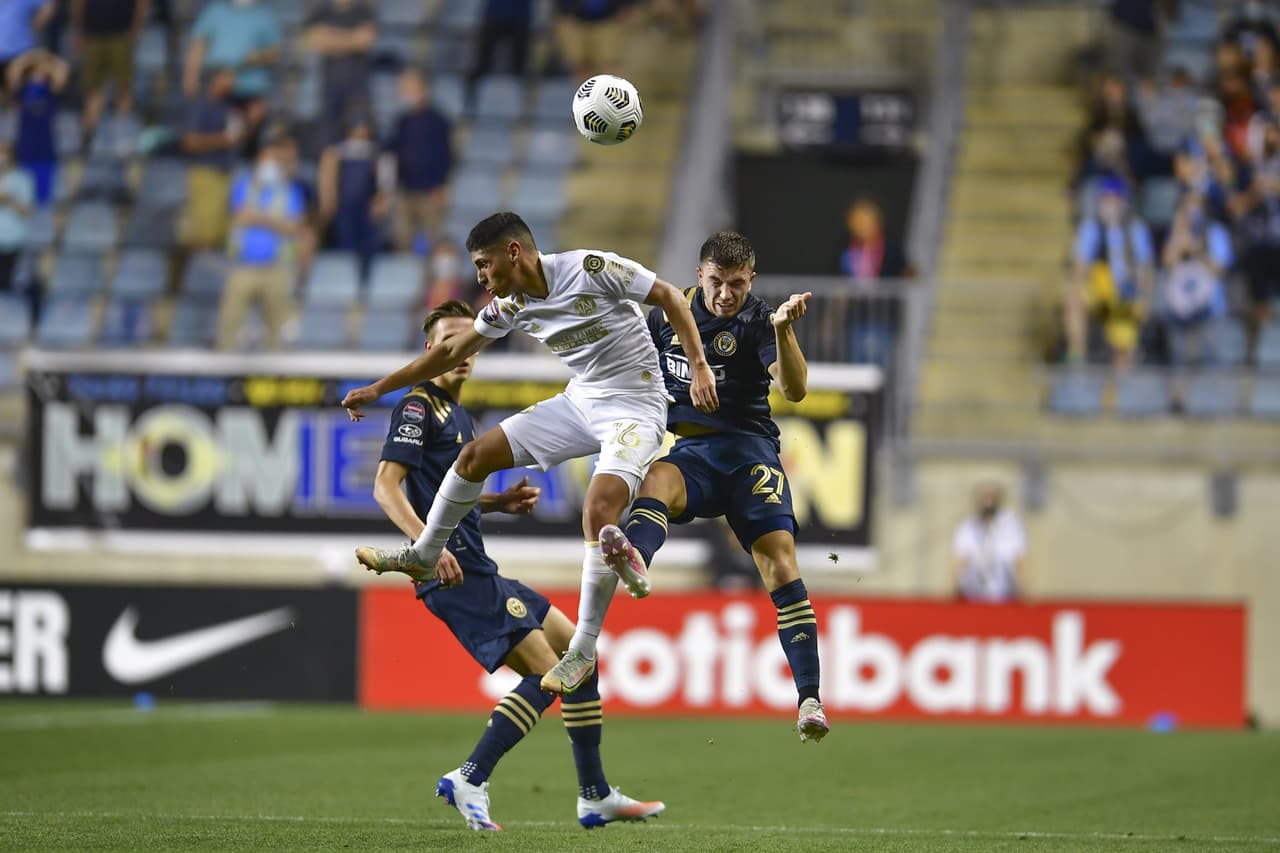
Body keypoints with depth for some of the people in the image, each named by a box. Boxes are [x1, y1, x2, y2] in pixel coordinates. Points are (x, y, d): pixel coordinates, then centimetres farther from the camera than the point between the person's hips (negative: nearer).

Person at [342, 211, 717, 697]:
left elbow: (669, 296, -14)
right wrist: (378, 390, 16)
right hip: (580, 400, 8)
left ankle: (583, 651, -17)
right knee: (475, 455, 8)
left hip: (633, 406, -8)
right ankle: (424, 554, 31)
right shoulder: (510, 306, 1)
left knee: (600, 510, -27)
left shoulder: (590, 269, -21)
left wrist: (699, 367, -21)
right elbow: (451, 353, 14)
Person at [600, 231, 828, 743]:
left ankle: (809, 699, -18)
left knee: (780, 563, -18)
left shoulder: (757, 321, -2)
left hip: (748, 450, -2)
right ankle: (634, 557, -72)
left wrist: (783, 331, -32)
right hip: (688, 450, 2)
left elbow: (794, 389, -18)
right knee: (656, 480, -35)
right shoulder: (669, 314, 10)